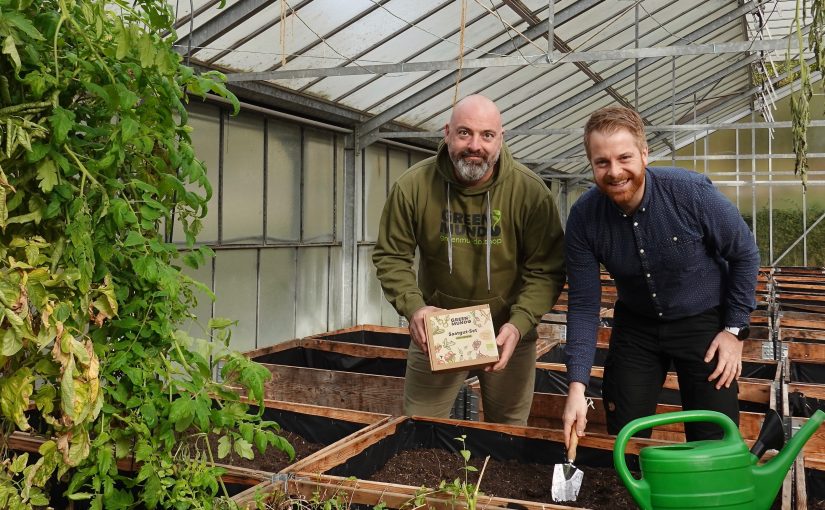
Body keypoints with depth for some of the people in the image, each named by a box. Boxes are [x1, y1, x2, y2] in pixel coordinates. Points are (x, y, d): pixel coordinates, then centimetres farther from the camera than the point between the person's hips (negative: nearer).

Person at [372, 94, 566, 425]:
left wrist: (519, 324, -26)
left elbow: (546, 270, -12)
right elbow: (391, 256, -5)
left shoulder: (530, 191, -16)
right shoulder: (413, 185, -13)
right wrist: (412, 307, -21)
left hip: (508, 334, 0)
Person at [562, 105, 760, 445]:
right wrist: (577, 385, -20)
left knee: (714, 445, 4)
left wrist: (735, 329, -8)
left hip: (703, 322, -2)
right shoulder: (583, 217, -18)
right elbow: (583, 304, -14)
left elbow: (744, 255, -9)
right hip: (636, 325, 2)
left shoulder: (692, 192, -25)